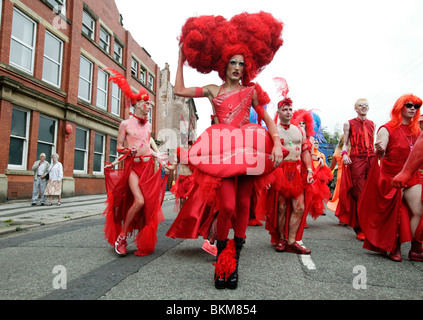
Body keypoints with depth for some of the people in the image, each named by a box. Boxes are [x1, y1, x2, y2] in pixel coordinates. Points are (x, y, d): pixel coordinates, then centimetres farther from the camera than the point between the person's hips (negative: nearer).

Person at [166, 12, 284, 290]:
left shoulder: (251, 90, 13)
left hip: (248, 150, 1)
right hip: (221, 151, -1)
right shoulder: (213, 91, 14)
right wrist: (181, 58, 18)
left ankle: (235, 259, 16)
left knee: (243, 204, 0)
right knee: (227, 206, -13)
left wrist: (277, 143, -6)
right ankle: (222, 257, 8)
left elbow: (266, 117, 9)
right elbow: (180, 90, 14)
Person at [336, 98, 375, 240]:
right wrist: (344, 154, -10)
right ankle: (360, 229, -1)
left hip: (372, 159, 4)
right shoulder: (349, 124, 10)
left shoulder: (371, 124, 20)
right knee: (359, 195, -8)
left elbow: (373, 144, 23)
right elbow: (345, 144, 8)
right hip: (356, 160, -3)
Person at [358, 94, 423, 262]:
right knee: (394, 214, 0)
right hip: (392, 178, -5)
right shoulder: (387, 129, -7)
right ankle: (394, 248, 15)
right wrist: (379, 151, -40)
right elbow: (379, 153, -19)